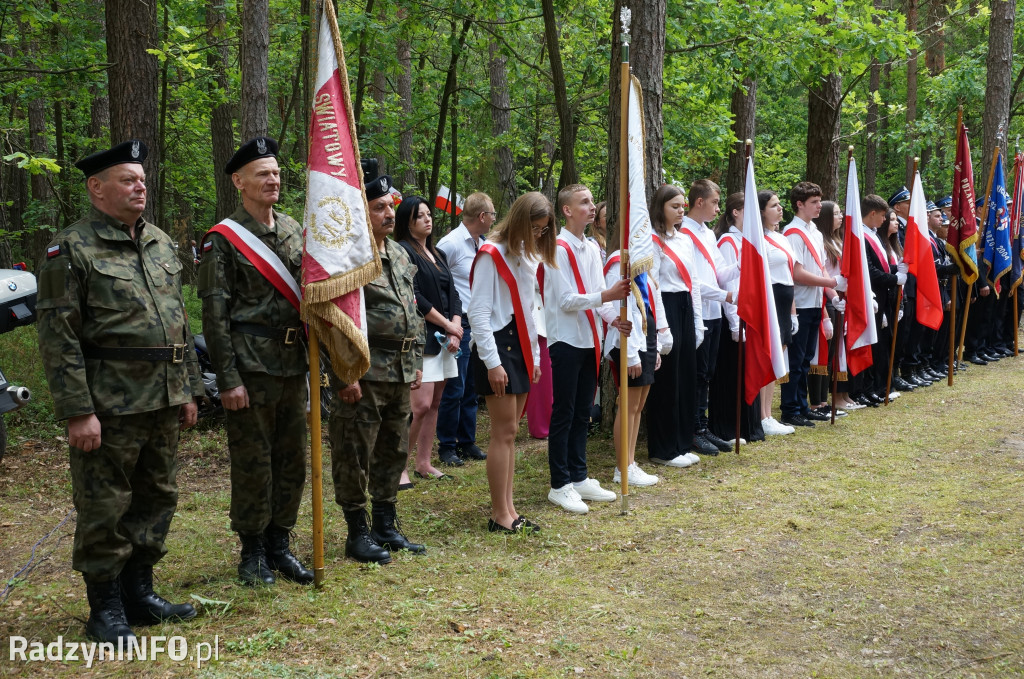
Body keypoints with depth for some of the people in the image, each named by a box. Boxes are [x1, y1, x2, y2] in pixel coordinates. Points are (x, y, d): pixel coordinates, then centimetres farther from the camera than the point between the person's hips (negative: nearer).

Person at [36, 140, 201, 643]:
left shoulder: (161, 243, 13)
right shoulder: (71, 248, -8)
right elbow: (58, 335, -12)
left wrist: (188, 389, 15)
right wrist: (77, 411, -17)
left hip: (164, 400, 7)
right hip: (109, 407, -7)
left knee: (157, 499, 14)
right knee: (105, 509, 1)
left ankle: (139, 593, 28)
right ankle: (105, 609, 15)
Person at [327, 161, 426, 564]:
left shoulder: (400, 256, 15)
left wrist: (416, 363, 17)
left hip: (400, 375, 8)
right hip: (363, 374, -8)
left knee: (393, 452, 14)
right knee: (355, 455, 0)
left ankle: (387, 526, 26)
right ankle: (358, 534, 10)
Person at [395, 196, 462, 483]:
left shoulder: (438, 255, 18)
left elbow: (452, 293, 14)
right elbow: (414, 298, -15)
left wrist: (456, 326, -3)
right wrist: (448, 325, -9)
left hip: (444, 339, 8)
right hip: (421, 337, -8)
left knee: (434, 404, 9)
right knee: (421, 405, -13)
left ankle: (423, 462, 16)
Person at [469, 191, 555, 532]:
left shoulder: (527, 256, 14)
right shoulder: (492, 255, -11)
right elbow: (478, 312, -15)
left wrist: (534, 355, 15)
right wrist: (492, 363, -17)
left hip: (520, 348, 8)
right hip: (497, 348, -8)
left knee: (510, 432, 9)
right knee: (504, 432, -6)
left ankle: (508, 510, 13)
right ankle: (499, 515, 0)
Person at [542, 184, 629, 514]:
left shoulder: (592, 249, 10)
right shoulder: (559, 249, -13)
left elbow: (600, 293, 9)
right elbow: (566, 300, -18)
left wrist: (613, 318, -9)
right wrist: (604, 297, -27)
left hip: (589, 340, 8)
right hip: (566, 340, -8)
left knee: (582, 413, 14)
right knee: (563, 414, -1)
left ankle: (578, 477, 24)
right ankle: (560, 485, 7)